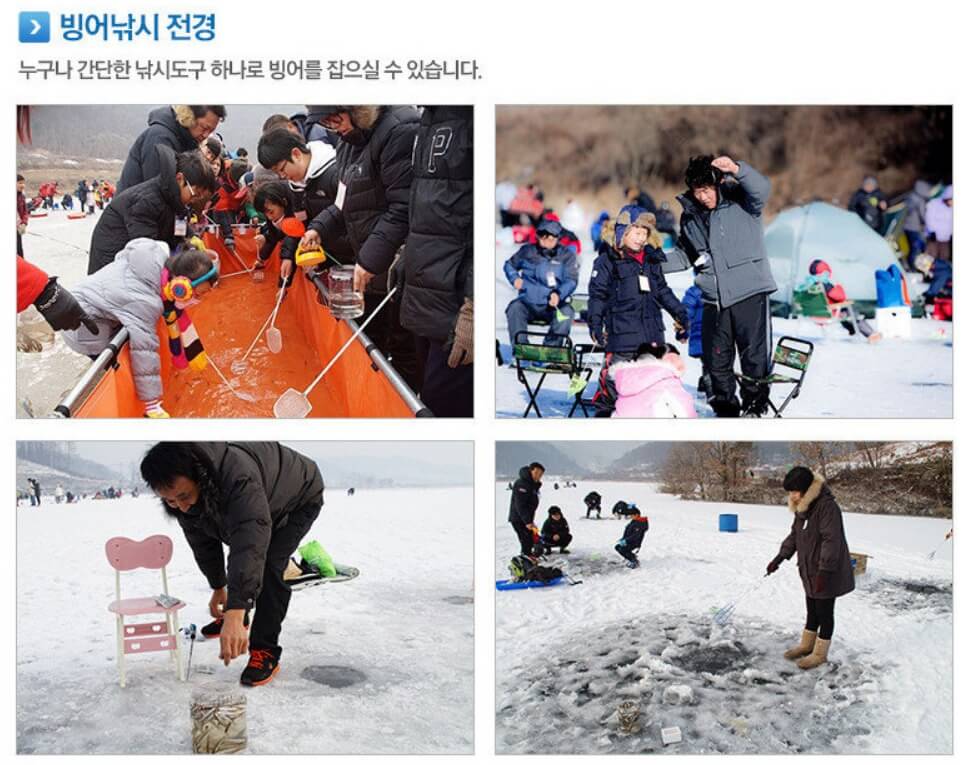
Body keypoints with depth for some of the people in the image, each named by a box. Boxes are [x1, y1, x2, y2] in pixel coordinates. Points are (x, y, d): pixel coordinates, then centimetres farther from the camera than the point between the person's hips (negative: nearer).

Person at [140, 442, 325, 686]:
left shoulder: (238, 475, -48)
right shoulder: (179, 491, -22)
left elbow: (251, 542, -58)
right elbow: (202, 541, -4)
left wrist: (236, 615, -64)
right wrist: (218, 587, 2)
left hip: (300, 498, -7)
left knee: (268, 565, -21)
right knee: (237, 560, 16)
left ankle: (265, 652, -12)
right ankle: (229, 617, 43)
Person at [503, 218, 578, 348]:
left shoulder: (566, 255, 2)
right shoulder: (527, 252, 7)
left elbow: (571, 281, -7)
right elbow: (509, 265, 21)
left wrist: (558, 294, -28)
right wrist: (515, 278, -2)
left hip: (552, 306, -1)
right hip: (528, 304, 1)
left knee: (566, 311, -32)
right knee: (515, 308, -31)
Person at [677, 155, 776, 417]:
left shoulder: (739, 201, -5)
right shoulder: (690, 217, 11)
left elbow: (761, 189, -27)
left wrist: (737, 170, -42)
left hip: (749, 291, -5)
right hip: (714, 298, 5)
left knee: (754, 357, -3)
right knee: (717, 359, 10)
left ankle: (754, 409, 7)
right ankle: (726, 410, 23)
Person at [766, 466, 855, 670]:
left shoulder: (827, 506, -24)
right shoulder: (802, 507, 6)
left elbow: (831, 540, -27)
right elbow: (795, 535, 17)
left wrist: (824, 571, -29)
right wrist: (780, 557, 10)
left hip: (828, 573, -8)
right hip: (810, 571, 9)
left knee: (824, 611, 5)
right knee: (812, 609, 21)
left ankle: (820, 653, 16)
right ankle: (806, 645, 34)